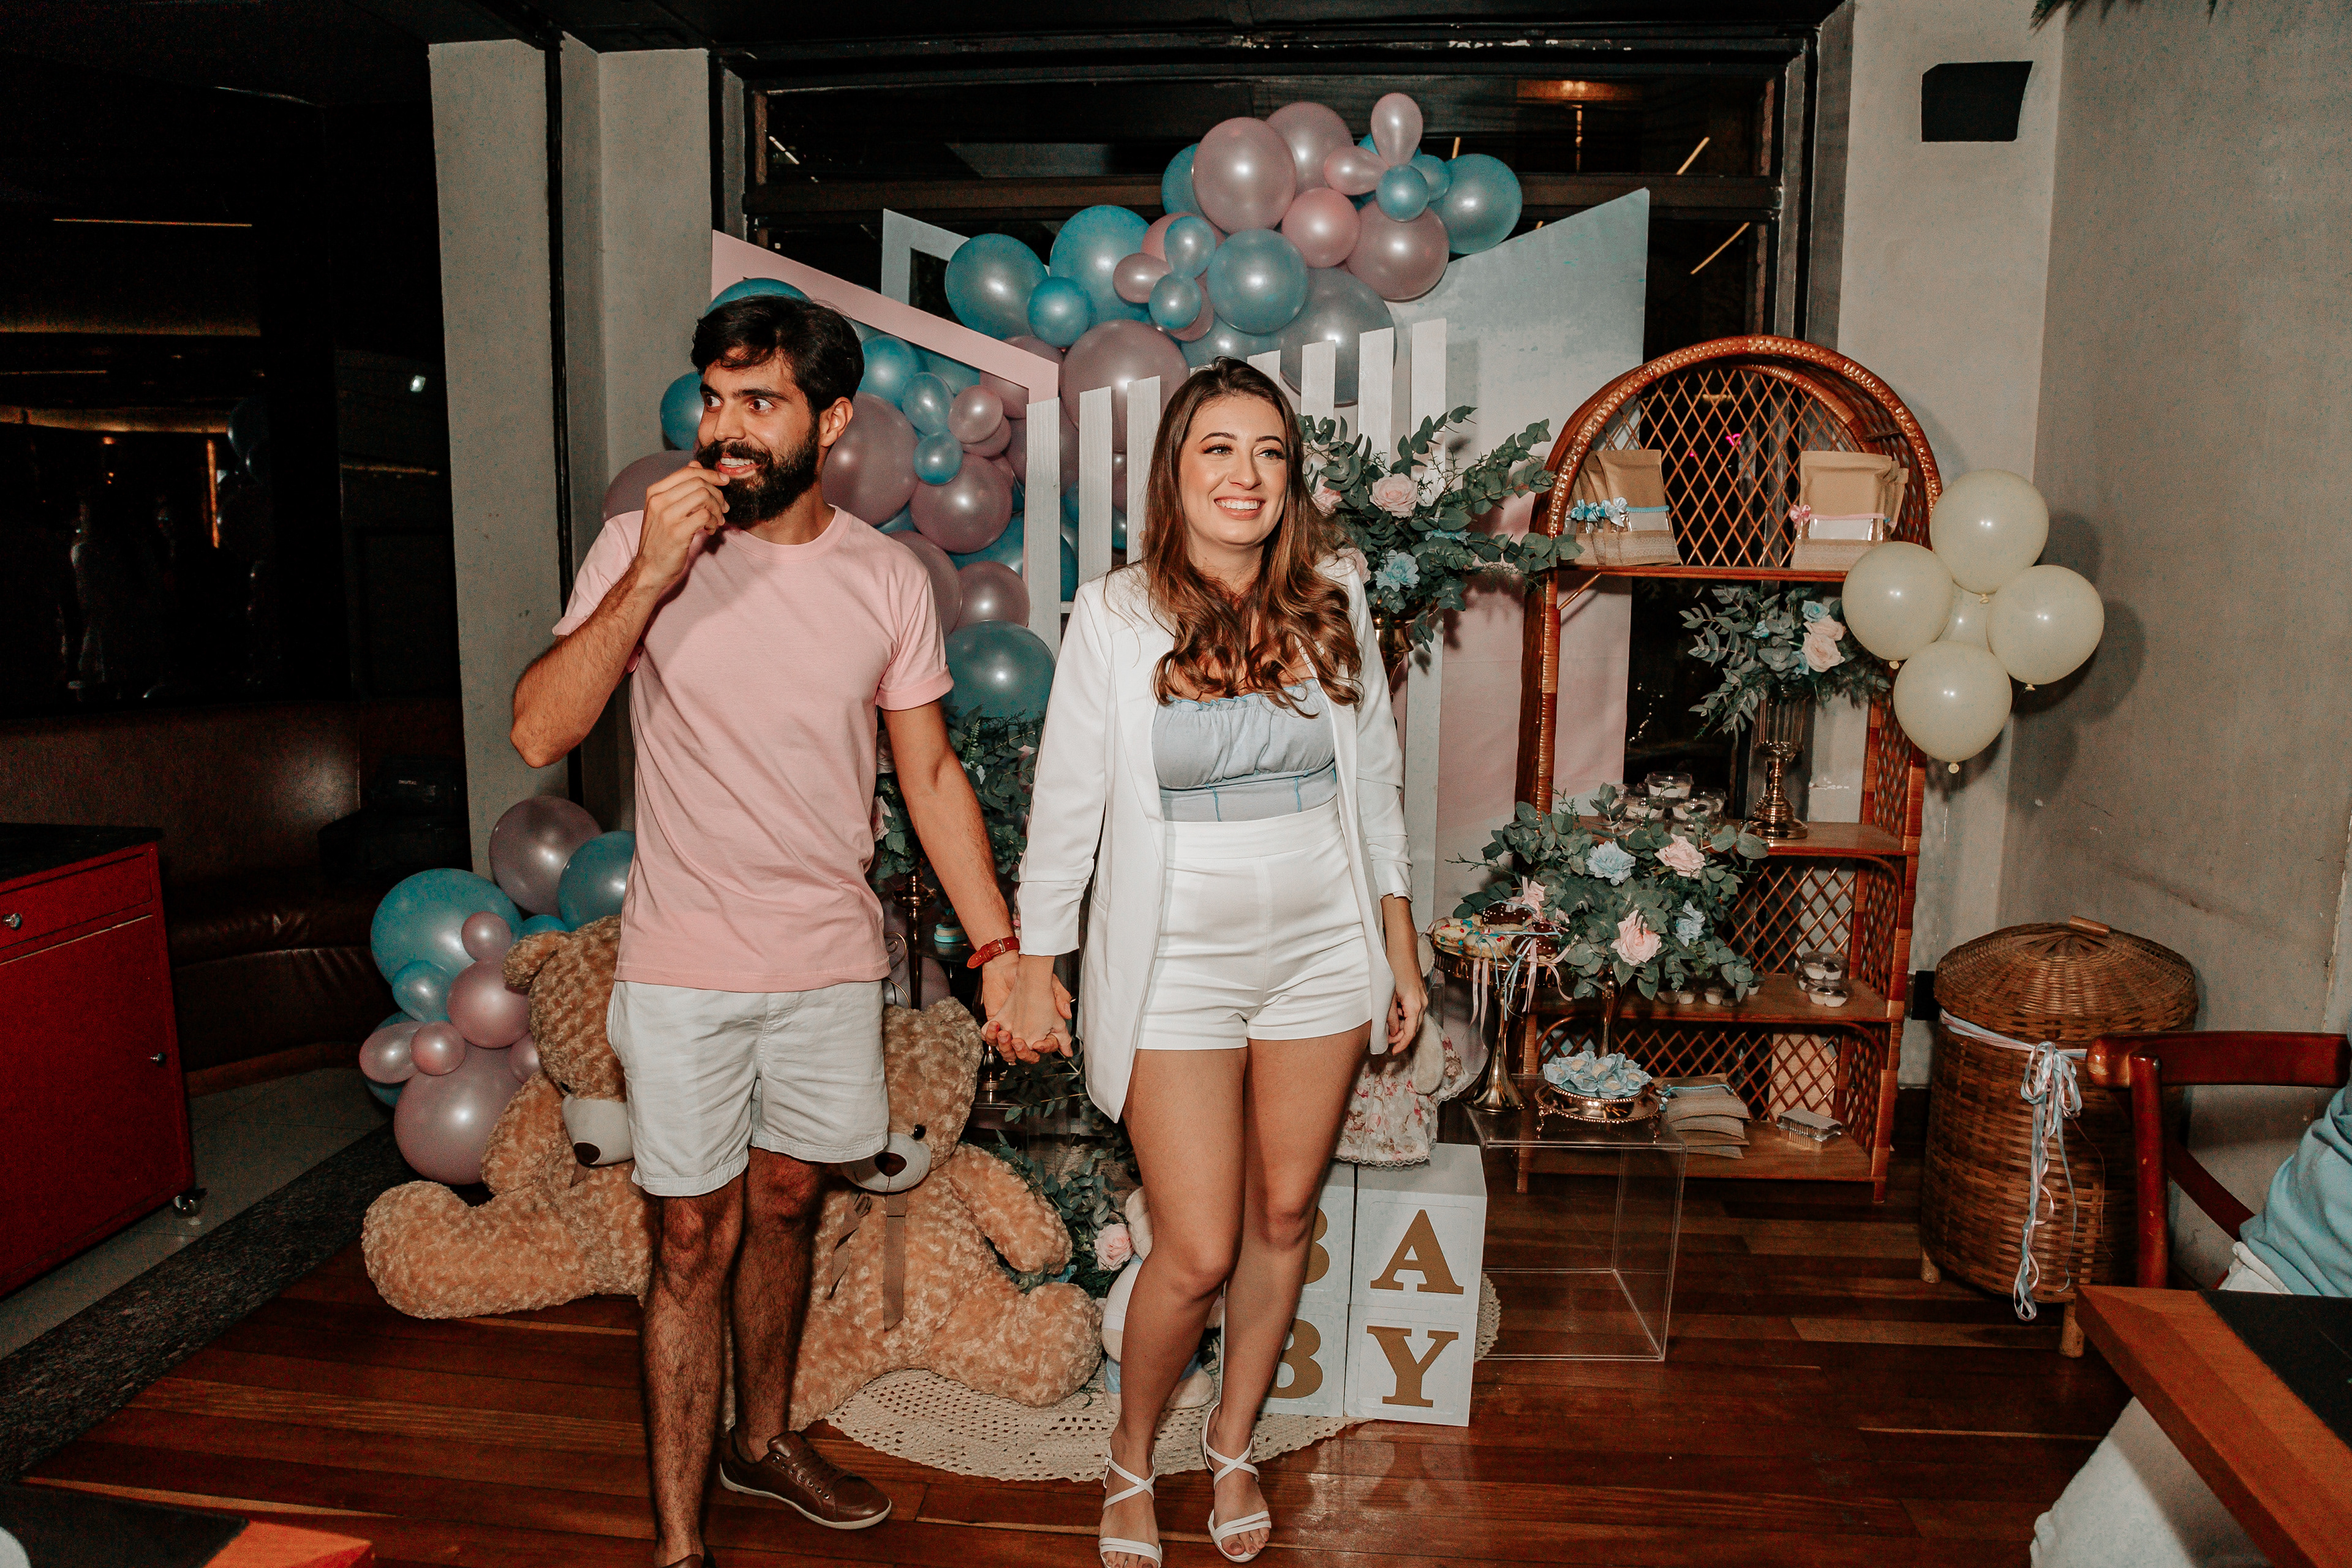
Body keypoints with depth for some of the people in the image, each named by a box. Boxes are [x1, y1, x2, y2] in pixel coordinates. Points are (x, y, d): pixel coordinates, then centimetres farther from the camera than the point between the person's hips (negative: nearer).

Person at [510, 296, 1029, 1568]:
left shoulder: (887, 579, -1)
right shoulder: (641, 546, -7)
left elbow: (930, 772, 4)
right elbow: (539, 734, -15)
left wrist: (998, 947, 1)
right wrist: (650, 579, -25)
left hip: (832, 961, 3)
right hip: (683, 969, -2)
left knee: (785, 1202, 19)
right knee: (696, 1236, 5)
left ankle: (764, 1438, 41)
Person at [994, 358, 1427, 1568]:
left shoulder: (1333, 597, 0)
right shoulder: (1114, 615, -8)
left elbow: (1375, 781, 8)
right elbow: (1067, 802, -3)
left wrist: (1400, 949, 11)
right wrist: (1033, 971, 1)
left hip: (1321, 952, 3)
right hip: (1177, 962, -3)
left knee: (1283, 1217, 14)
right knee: (1198, 1252, -1)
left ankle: (1233, 1444, 39)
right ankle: (1131, 1458, 29)